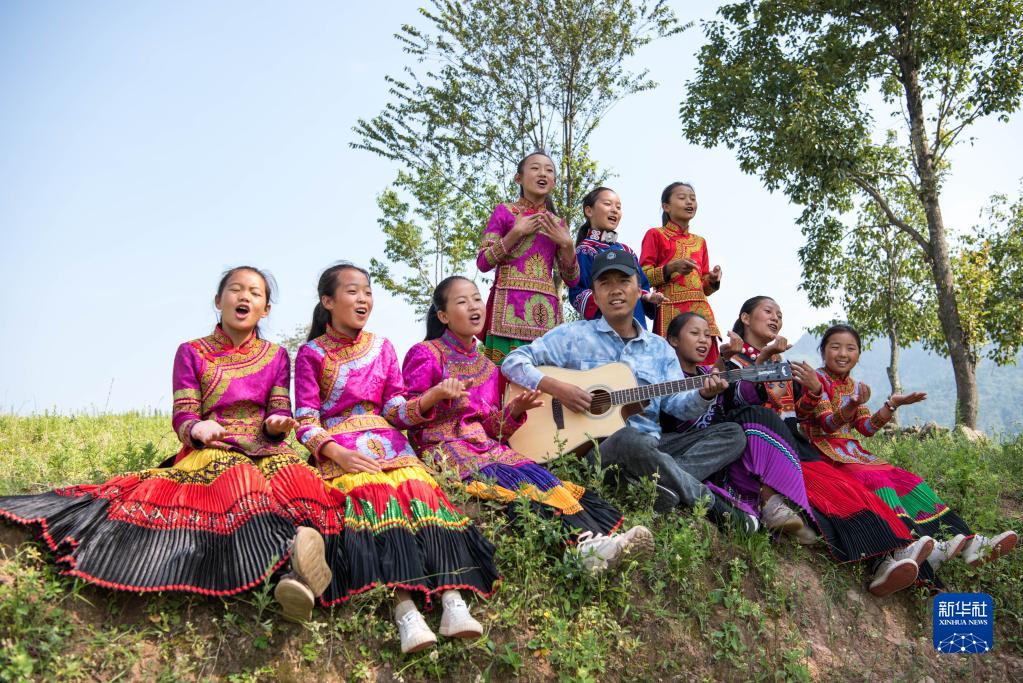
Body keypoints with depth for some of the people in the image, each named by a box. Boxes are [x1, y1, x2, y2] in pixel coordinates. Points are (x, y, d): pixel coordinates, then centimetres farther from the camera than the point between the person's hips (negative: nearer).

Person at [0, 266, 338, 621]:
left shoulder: (277, 356, 16)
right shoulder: (191, 352, 11)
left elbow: (280, 412, 8)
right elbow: (182, 417, 2)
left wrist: (277, 424, -17)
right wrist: (198, 429, -22)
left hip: (265, 449, 2)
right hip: (210, 450, -1)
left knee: (299, 479, -37)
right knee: (241, 481, -40)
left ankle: (302, 572, -66)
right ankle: (300, 563, -64)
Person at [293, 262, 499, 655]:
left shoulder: (382, 348, 16)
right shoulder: (311, 354, 7)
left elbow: (395, 412, 10)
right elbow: (306, 422, 0)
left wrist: (433, 396, -10)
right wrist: (337, 453, -20)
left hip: (387, 443, 3)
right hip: (338, 451, -3)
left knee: (420, 491, -28)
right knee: (373, 497, -34)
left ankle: (453, 600, -43)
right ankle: (405, 611, -47)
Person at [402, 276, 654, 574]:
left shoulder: (487, 366, 20)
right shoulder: (424, 354, 3)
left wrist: (514, 411, -2)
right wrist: (439, 399, -20)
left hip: (488, 447, 6)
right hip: (445, 448, -6)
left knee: (536, 473, -24)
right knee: (513, 480, -32)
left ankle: (598, 536, -44)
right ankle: (581, 542, -50)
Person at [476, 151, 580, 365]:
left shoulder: (557, 224, 19)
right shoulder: (504, 212, 9)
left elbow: (572, 280, 14)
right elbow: (483, 263, 0)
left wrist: (566, 244, -1)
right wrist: (517, 232, -6)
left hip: (545, 309, 4)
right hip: (510, 305, -4)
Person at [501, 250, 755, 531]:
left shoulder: (659, 348, 16)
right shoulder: (574, 335, 4)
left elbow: (678, 405, 8)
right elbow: (513, 361, -1)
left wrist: (704, 395, -14)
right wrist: (555, 387, -17)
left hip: (652, 446, 6)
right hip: (598, 445, -5)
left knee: (732, 434, -5)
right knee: (629, 439, -39)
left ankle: (661, 487, -30)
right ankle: (714, 506, -20)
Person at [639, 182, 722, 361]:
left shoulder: (700, 242, 22)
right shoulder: (655, 235, 6)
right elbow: (642, 277, -2)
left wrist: (713, 281, 1)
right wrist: (671, 268, -15)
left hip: (701, 310, 5)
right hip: (670, 309, -5)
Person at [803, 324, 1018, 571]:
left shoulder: (852, 386, 19)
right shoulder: (818, 380, -4)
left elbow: (867, 428, 12)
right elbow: (828, 424, -17)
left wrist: (892, 404, 0)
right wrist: (851, 406, -36)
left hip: (854, 452, 8)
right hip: (826, 454, -8)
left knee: (907, 480, -7)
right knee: (876, 480, -31)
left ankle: (969, 543, -12)